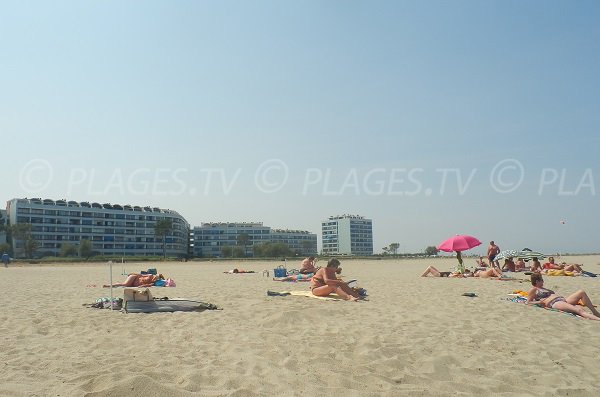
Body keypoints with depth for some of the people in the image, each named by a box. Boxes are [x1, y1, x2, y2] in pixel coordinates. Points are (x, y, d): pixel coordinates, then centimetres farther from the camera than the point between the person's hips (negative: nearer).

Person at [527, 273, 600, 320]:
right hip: (553, 303, -9)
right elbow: (528, 302, -1)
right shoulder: (533, 289, 6)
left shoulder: (543, 289, 32)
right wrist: (540, 302, -13)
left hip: (563, 299, 9)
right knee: (579, 310, -32)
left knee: (581, 292, -9)